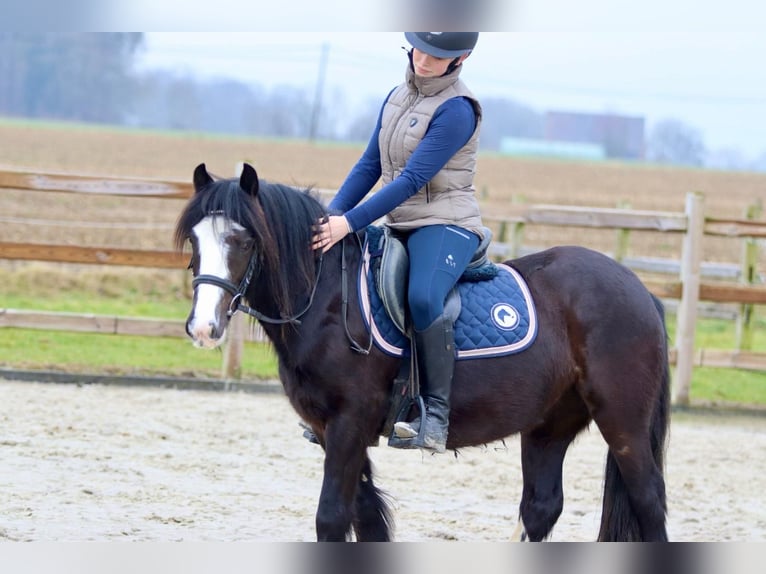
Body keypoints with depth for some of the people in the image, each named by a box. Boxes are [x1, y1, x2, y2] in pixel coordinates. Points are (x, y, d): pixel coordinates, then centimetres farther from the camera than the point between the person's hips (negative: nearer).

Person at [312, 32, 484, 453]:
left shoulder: (456, 111, -15)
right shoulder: (397, 98, 11)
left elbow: (412, 180, -21)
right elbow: (370, 166, 13)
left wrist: (350, 222, -25)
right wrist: (332, 213, -2)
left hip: (446, 226, -9)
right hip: (398, 227, 9)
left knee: (423, 298, -36)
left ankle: (435, 414, -30)